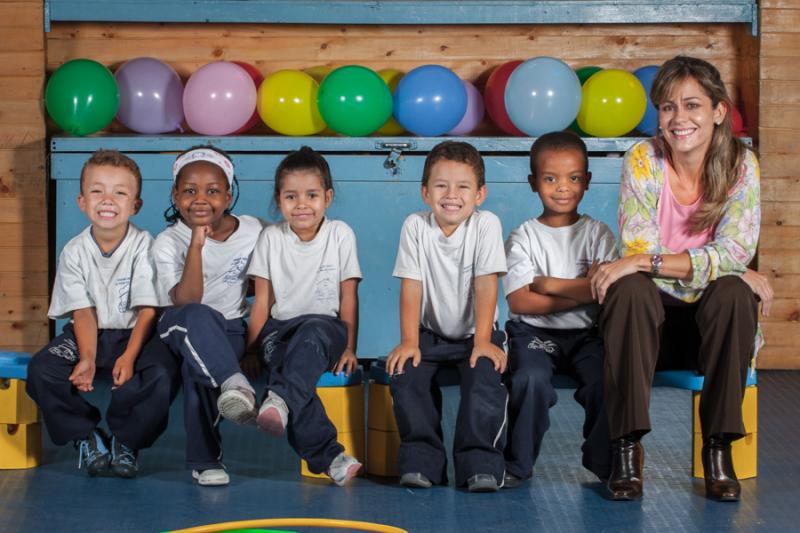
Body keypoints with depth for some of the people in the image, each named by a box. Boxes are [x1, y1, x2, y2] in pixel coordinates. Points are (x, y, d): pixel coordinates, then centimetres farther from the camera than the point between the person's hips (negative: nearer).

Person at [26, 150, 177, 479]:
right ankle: (87, 436, -3)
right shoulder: (74, 252, -3)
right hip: (88, 335, 2)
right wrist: (87, 358, -24)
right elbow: (83, 311, -7)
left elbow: (148, 309, -13)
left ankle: (125, 441, -8)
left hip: (133, 334, -2)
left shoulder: (143, 245, -9)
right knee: (40, 370, -23)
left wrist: (130, 356, -27)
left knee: (162, 373, -32)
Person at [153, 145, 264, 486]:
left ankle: (204, 459, -23)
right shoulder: (168, 243, -8)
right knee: (194, 317, -38)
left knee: (196, 367, -31)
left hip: (230, 332, 2)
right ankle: (234, 384, -57)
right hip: (182, 330, -1)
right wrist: (197, 244, -29)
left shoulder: (253, 232, 1)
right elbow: (186, 301, -22)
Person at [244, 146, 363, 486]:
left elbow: (348, 297, 3)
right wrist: (252, 349, -1)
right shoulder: (272, 238, 6)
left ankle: (281, 400, -62)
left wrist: (349, 348, -3)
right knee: (284, 365, -33)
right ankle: (326, 455, -41)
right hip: (280, 329, 1)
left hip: (325, 327, -1)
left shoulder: (340, 234, 3)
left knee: (312, 332, -39)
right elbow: (263, 301, 7)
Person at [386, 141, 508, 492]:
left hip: (473, 334, -1)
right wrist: (408, 342, -18)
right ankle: (422, 460, -14)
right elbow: (411, 286, -10)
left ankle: (481, 464, -20)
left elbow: (486, 284, -15)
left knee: (486, 376, -29)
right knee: (404, 373, -25)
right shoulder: (415, 227, -6)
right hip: (430, 333, 1)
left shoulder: (486, 225, -9)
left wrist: (482, 341, -21)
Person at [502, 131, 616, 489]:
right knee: (531, 378, -31)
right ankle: (517, 464, -13)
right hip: (534, 332, -1)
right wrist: (580, 292, -11)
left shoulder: (597, 234, 7)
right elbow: (519, 301, -8)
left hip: (586, 334, 1)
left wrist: (547, 283, -8)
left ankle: (604, 463, -8)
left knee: (605, 378, -28)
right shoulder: (523, 238, 4)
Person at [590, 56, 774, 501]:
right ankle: (627, 447, -27)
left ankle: (719, 448, -22)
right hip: (654, 315, 0)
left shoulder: (741, 164, -7)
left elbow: (733, 253, -18)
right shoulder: (643, 160, -9)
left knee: (734, 292, -32)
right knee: (628, 290, -31)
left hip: (712, 316, 0)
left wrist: (646, 262, -29)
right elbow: (636, 252, -15)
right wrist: (737, 269, -20)